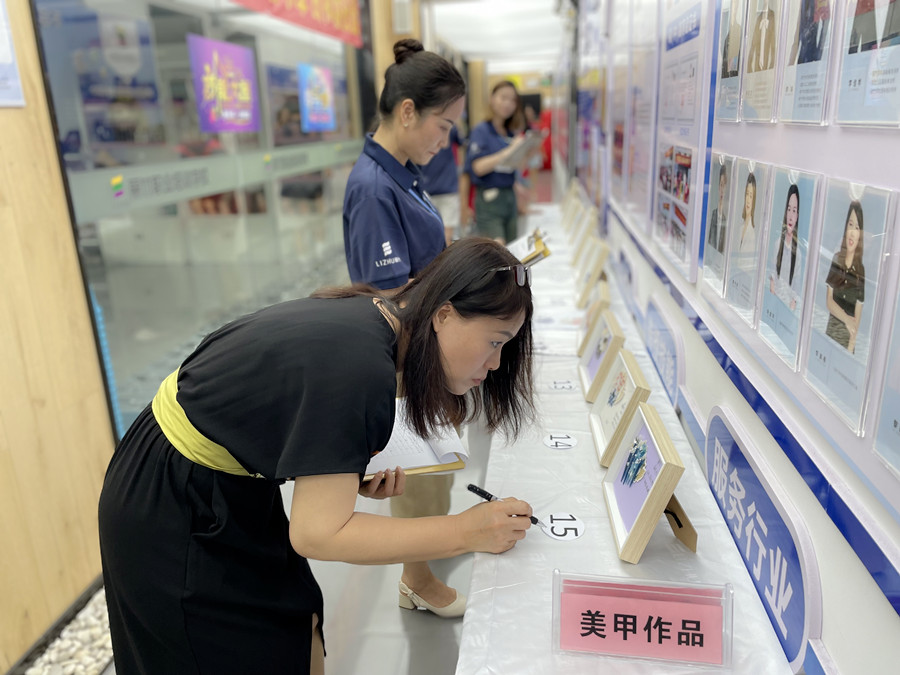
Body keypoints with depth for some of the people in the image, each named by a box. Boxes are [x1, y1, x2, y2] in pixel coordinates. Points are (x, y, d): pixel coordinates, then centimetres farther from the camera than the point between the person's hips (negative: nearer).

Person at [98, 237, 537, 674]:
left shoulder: (367, 311, -5)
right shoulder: (361, 366, -31)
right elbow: (317, 533, -28)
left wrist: (355, 474, -8)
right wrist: (466, 532, -25)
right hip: (171, 519, -8)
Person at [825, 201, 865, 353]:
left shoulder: (862, 271, -12)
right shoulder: (836, 259, 2)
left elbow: (857, 318, -13)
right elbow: (828, 301, 1)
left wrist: (850, 350, -19)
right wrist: (847, 319, -15)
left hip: (847, 339, -4)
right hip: (830, 331, 4)